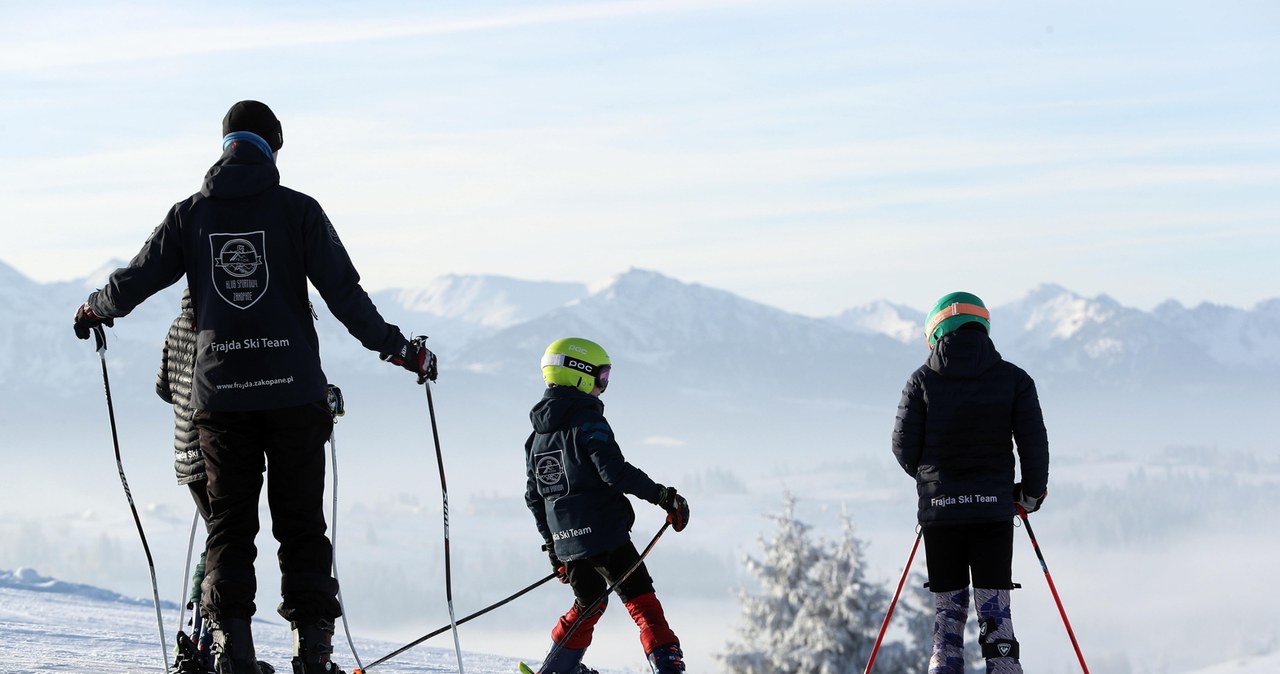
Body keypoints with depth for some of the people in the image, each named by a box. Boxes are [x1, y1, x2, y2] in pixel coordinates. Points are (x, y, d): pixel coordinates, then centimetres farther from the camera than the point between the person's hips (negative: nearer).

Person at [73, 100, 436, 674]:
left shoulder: (190, 214, 4)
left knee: (229, 524, 8)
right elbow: (344, 294, -5)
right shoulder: (298, 210, -1)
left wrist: (94, 309, 30)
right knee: (301, 524, 5)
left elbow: (134, 281, 9)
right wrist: (400, 349, 4)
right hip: (293, 390, -1)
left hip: (219, 391, 2)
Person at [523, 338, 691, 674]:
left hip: (566, 541, 7)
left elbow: (534, 497, 19)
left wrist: (551, 544, 27)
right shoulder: (588, 422, -10)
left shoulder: (537, 435, 15)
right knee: (641, 600, -6)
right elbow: (615, 472, -21)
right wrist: (663, 496, -14)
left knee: (588, 605, 23)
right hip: (604, 534, -7)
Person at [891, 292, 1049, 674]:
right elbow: (1034, 443, -1)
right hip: (994, 507, 0)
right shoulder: (1013, 379, -1)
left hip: (939, 510, 0)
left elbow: (904, 448, 1)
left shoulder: (923, 381, -1)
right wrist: (1032, 492, 16)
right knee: (995, 612, 2)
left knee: (948, 611, 9)